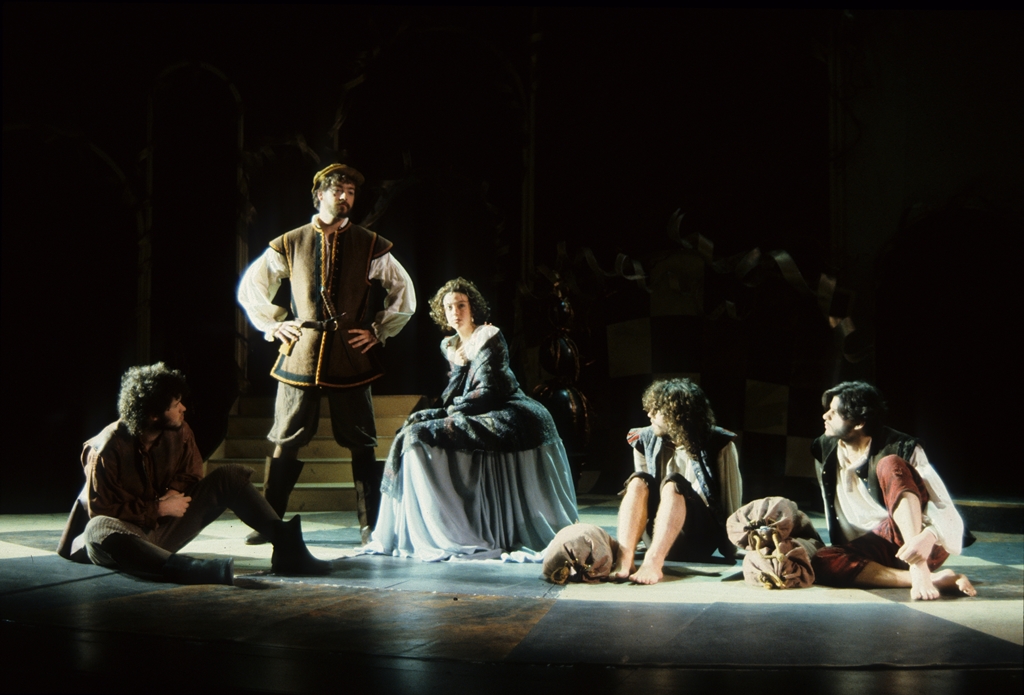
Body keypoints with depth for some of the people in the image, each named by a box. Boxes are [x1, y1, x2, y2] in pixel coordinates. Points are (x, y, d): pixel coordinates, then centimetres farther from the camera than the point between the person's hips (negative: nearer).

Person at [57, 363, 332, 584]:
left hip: (164, 527, 6)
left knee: (230, 475, -6)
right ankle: (187, 568, -66)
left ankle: (285, 546, -26)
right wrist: (159, 508, -19)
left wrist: (175, 492, -10)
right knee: (98, 530, -43)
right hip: (127, 533, -6)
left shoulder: (179, 433, -3)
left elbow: (191, 472, 13)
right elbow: (101, 511, -17)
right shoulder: (107, 450, -20)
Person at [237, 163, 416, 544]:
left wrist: (379, 330, 6)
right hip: (300, 355, 0)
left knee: (361, 444, 2)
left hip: (351, 356, 0)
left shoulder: (369, 245, 6)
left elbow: (404, 293, 13)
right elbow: (250, 287, 16)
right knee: (286, 441, 2)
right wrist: (274, 324, 6)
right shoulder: (290, 244, 6)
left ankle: (371, 524, 9)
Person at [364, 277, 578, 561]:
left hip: (504, 417, -8)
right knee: (416, 428, 0)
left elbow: (487, 393, -12)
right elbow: (451, 400, 9)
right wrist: (459, 365, -5)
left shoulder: (489, 338, -7)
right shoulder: (451, 347, 15)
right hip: (479, 418, 9)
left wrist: (454, 410, -6)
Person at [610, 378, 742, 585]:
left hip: (700, 539, -3)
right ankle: (624, 559, -41)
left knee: (673, 484, -29)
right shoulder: (645, 441, 3)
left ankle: (652, 563, -48)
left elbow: (732, 496, -1)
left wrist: (729, 550, 1)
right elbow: (641, 491, 10)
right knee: (639, 481, -22)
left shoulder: (719, 444, -5)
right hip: (658, 538, 3)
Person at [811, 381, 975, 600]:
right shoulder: (823, 451, 5)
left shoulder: (901, 448, -10)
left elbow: (946, 510, -21)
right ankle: (935, 579, -32)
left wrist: (929, 537, -40)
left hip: (916, 540, -4)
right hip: (872, 550, 4)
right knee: (822, 563, -30)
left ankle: (919, 570, -41)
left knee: (889, 466, -27)